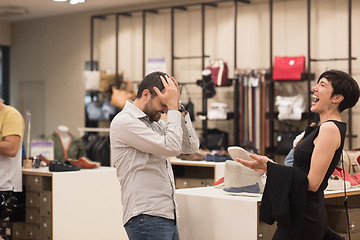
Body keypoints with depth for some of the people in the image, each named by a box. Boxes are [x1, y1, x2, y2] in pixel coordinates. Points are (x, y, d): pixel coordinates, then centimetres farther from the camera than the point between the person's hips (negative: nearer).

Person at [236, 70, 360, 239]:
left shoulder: (330, 128, -16)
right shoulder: (325, 127, 16)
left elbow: (312, 182, -21)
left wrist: (268, 167, -19)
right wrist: (269, 166, 22)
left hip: (303, 219, -10)